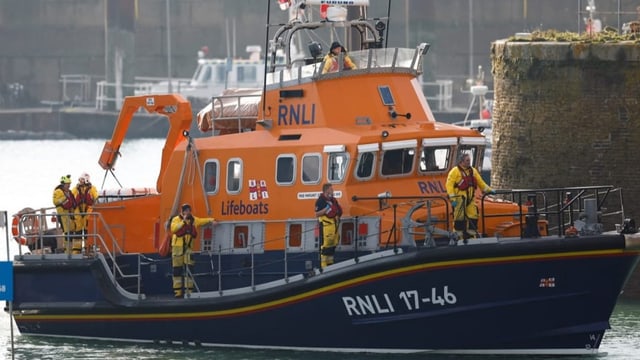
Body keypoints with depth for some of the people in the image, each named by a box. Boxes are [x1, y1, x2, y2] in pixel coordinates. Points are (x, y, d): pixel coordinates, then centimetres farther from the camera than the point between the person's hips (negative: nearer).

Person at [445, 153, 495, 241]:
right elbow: (449, 185, -11)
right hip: (459, 199, -6)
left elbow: (480, 182, 23)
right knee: (459, 217, -5)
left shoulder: (473, 171, 14)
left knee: (473, 216, 4)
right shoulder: (455, 171, -6)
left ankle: (472, 233, 12)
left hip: (470, 199, 6)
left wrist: (488, 190, 16)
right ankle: (458, 236, 0)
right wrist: (452, 198, -18)